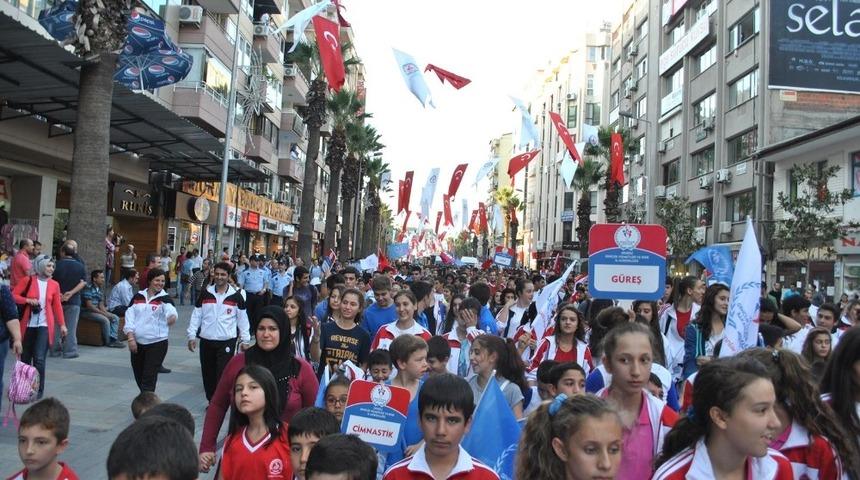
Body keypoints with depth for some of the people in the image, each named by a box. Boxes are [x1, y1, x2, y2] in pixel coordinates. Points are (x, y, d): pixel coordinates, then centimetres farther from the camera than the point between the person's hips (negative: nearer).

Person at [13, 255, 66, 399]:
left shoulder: (54, 284, 3)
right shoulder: (28, 281, -2)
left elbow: (57, 306, 7)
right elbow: (13, 296, -1)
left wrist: (62, 324, 4)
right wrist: (28, 300, -17)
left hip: (44, 326, 0)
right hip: (28, 325, 1)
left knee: (39, 358, -10)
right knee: (25, 358, 11)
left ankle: (39, 390, 0)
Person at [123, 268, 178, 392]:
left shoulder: (165, 298, -4)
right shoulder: (138, 296, 8)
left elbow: (171, 310, -26)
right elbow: (129, 317, 6)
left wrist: (172, 317, -51)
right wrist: (130, 338, -6)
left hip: (157, 343, -4)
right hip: (137, 343, 4)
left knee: (149, 377, -8)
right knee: (139, 376, 15)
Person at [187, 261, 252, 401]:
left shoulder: (236, 296, -2)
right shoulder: (205, 294, 4)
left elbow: (242, 318, 3)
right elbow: (196, 315, 7)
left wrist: (245, 340, 2)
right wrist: (191, 336, 1)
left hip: (227, 342, -3)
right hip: (206, 341, 3)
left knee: (223, 375, -7)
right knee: (208, 374, 12)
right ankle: (211, 401, 28)